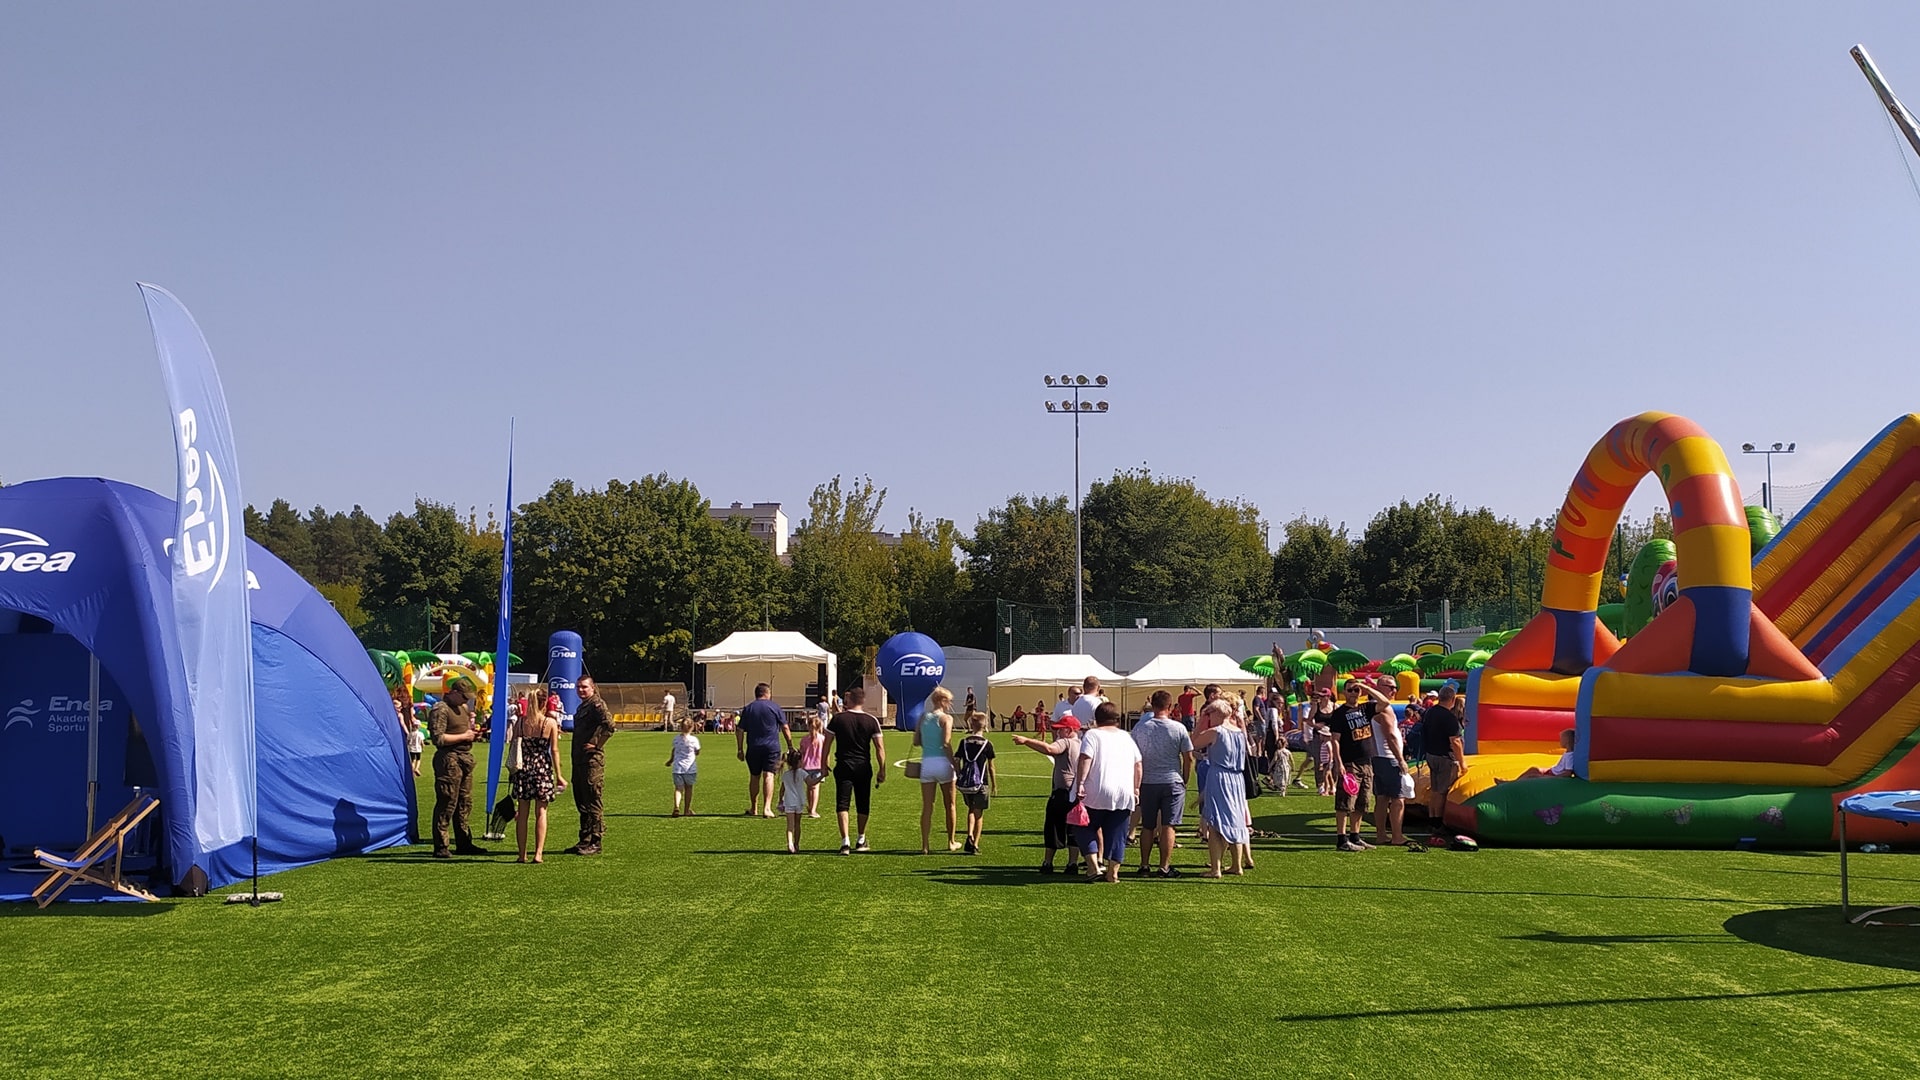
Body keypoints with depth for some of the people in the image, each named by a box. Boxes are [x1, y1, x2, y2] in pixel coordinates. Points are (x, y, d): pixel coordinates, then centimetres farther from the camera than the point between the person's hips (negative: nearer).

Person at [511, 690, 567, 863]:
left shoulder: (520, 722, 0)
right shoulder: (551, 723, -5)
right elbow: (554, 750, -5)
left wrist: (514, 769, 14)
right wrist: (558, 775, 1)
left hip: (524, 768, 2)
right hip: (543, 768, -2)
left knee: (522, 813, 7)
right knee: (541, 813, 4)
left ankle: (522, 854, 9)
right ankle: (538, 854, -2)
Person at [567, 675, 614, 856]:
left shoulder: (597, 705, -11)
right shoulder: (582, 707, 19)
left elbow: (609, 725, -26)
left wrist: (597, 744, -20)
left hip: (592, 760, -10)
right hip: (579, 760, 10)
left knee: (593, 802, -6)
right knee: (581, 802, 14)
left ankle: (595, 842, -1)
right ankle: (585, 841, 21)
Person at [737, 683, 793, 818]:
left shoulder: (748, 709, 8)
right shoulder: (774, 707, 1)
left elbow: (740, 730, 6)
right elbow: (785, 728, 2)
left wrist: (740, 749, 11)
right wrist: (790, 746, 10)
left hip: (753, 748, 2)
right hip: (772, 747, -2)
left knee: (754, 777, 14)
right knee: (768, 776, -6)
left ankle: (753, 808, 23)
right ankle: (767, 807, -18)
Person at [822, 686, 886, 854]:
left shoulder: (837, 719, -3)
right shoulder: (871, 721, -1)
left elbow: (827, 744, 0)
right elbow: (879, 747, -2)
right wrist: (882, 770, 5)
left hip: (843, 766, -2)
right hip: (863, 767, 2)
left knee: (842, 804, -2)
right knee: (863, 805, 16)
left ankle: (845, 842, -16)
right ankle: (861, 841, 30)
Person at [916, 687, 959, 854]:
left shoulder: (923, 717, 7)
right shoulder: (946, 718, -8)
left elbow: (916, 741, 5)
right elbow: (946, 743, -16)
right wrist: (955, 763, -9)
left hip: (926, 763, 4)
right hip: (942, 763, -4)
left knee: (927, 807, 6)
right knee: (949, 805, 13)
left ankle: (924, 845, 1)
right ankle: (951, 842, 23)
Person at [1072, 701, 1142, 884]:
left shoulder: (1093, 735, 1)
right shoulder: (1126, 737, 17)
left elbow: (1085, 760, -13)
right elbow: (1138, 765, 17)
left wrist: (1080, 783, -16)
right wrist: (1136, 788, 22)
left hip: (1097, 793, -4)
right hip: (1124, 793, 4)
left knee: (1089, 829, 10)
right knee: (1117, 834, 8)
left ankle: (1094, 866, -3)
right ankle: (1112, 873, 7)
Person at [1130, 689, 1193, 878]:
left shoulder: (1140, 727, -2)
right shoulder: (1178, 728, -6)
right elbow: (1188, 758, -2)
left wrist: (1136, 782, 14)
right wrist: (1185, 780, 11)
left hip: (1147, 783, 2)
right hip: (1172, 782, -2)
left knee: (1147, 826, 12)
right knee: (1168, 826, 0)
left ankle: (1144, 865, 16)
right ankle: (1164, 867, 0)